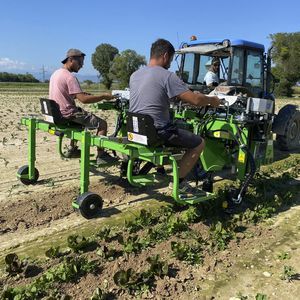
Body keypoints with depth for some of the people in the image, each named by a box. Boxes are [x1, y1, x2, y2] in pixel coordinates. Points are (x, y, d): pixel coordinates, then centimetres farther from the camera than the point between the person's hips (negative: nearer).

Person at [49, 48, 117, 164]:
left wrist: (81, 94, 15)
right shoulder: (69, 77, -20)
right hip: (67, 115, -10)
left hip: (56, 113, 10)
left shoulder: (55, 73, 11)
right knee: (102, 124, -5)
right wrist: (103, 96, -18)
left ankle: (72, 149, 37)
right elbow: (83, 99, -26)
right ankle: (101, 156, -3)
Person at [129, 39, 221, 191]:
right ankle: (179, 180, 9)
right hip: (157, 132, -8)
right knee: (199, 143, 9)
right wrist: (212, 100, 6)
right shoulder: (167, 76, -14)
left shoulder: (134, 75, 8)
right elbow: (196, 100, -16)